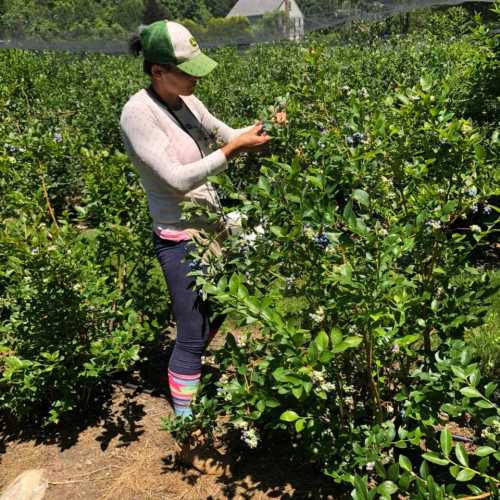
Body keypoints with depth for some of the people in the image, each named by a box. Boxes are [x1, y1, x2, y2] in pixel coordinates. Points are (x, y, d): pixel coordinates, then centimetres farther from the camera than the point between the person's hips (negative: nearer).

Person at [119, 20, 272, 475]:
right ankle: (188, 442, 18)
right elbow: (177, 179, -25)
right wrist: (233, 149, -26)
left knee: (215, 313, 23)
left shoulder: (186, 102, 2)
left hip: (210, 228, 8)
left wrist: (260, 129, -5)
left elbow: (227, 135, 13)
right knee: (192, 335, 1)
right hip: (180, 240, -8)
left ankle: (186, 374, 51)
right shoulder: (138, 113, -19)